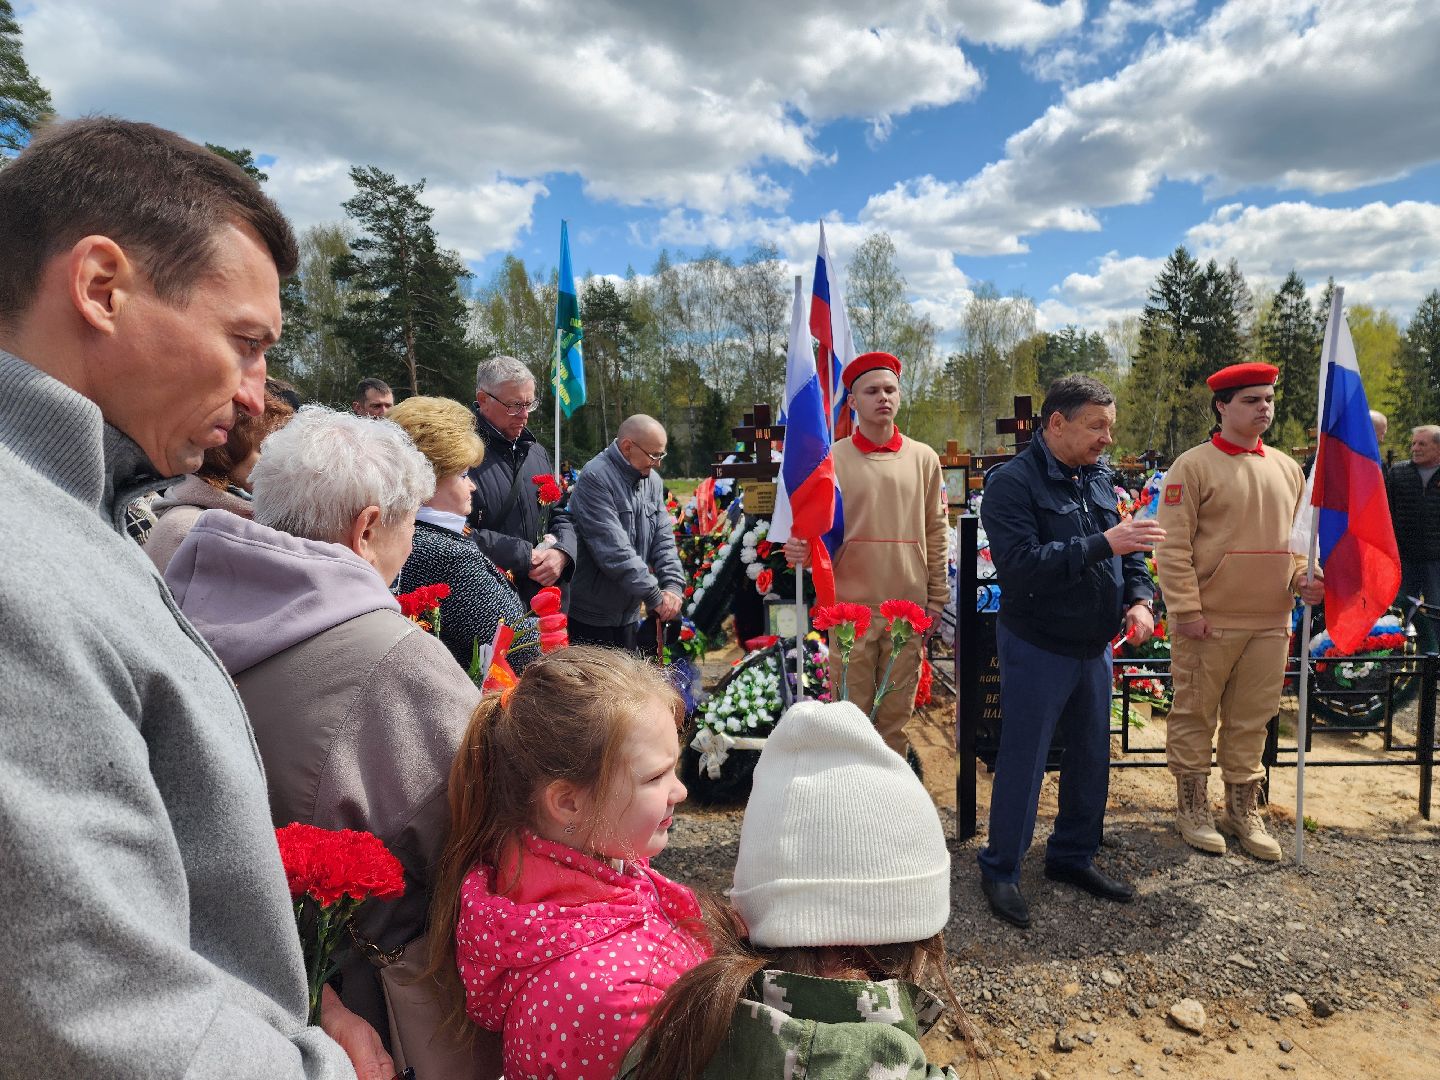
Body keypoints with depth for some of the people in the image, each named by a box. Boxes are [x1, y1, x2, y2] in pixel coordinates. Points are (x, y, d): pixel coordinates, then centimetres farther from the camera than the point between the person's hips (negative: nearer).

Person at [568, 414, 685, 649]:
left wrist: (672, 585, -12)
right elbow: (613, 550, -26)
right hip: (591, 615, -7)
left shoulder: (653, 481, 7)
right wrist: (654, 595, -24)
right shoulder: (595, 478, -19)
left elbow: (663, 538, 5)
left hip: (629, 613, 8)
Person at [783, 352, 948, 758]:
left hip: (908, 607, 2)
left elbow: (935, 533, 8)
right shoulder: (832, 459, -2)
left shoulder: (923, 459, 5)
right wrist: (800, 549, -22)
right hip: (850, 606, -2)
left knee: (897, 713, 12)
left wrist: (936, 598, 7)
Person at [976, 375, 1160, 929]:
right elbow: (1020, 565, -28)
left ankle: (1073, 855, 37)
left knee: (1092, 757, 18)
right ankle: (1000, 868, 21)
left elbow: (1127, 548, 13)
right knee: (1023, 762, 3)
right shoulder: (1012, 482, -16)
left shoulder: (1099, 476, 7)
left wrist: (1139, 598, -5)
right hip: (1038, 649, -7)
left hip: (1095, 647, 8)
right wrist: (1102, 544, -28)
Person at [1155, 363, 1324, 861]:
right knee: (1194, 717, 6)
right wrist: (1187, 611, -15)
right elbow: (1173, 547, -11)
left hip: (1270, 622, 6)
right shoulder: (1193, 466, -8)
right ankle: (1193, 809, 20)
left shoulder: (1287, 468, 12)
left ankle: (1243, 810, 28)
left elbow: (1295, 536, 21)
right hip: (1208, 623, -5)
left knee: (1251, 721, 14)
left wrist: (1303, 577, 1)